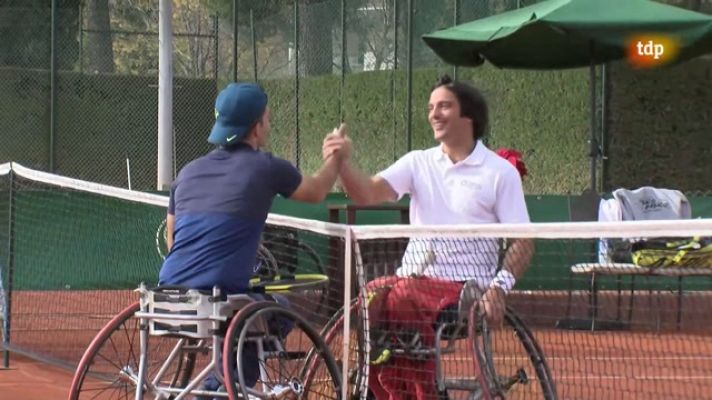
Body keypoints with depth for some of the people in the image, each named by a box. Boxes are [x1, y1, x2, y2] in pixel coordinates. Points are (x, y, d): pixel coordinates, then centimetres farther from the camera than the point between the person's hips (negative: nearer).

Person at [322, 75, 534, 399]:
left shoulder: (500, 172, 3)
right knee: (372, 296, -28)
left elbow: (522, 242, -1)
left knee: (400, 299, -32)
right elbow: (369, 194, -3)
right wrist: (344, 164, -23)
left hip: (463, 286, -4)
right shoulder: (418, 163, 13)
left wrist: (499, 287, -18)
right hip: (412, 277, 4)